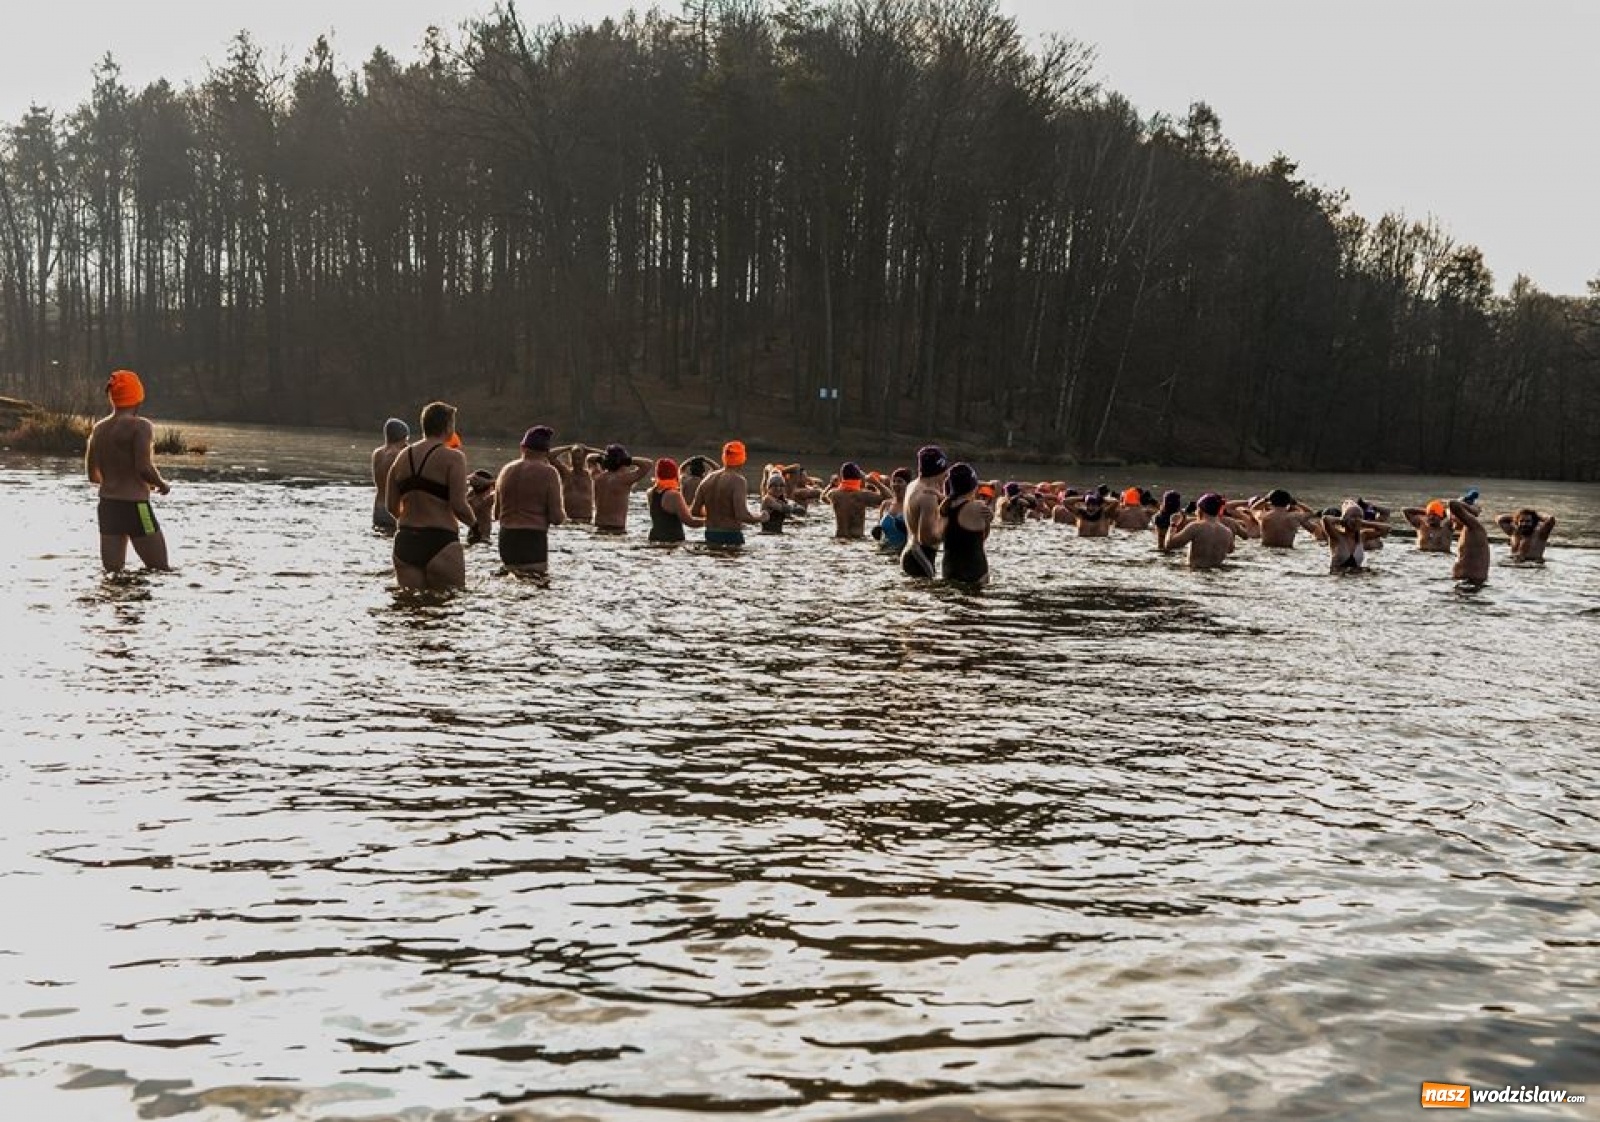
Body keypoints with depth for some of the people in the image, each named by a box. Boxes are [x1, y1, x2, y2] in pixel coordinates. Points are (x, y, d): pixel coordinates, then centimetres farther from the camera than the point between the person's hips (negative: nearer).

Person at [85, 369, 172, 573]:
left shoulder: (99, 428, 10)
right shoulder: (141, 426, -11)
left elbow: (92, 475, 12)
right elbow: (144, 468, -20)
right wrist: (162, 485, -1)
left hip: (107, 504, 6)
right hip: (135, 504, -6)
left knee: (112, 573, 7)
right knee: (160, 571, 2)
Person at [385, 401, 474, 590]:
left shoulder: (403, 457, 9)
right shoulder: (453, 457, -8)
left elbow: (391, 506, 11)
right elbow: (459, 506, -15)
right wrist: (475, 524, 5)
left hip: (405, 541, 6)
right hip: (440, 542, -6)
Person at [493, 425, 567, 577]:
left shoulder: (506, 470, 8)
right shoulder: (548, 472, -6)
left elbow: (496, 513, 15)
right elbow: (557, 518, -8)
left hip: (507, 540, 5)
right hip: (534, 540, -5)